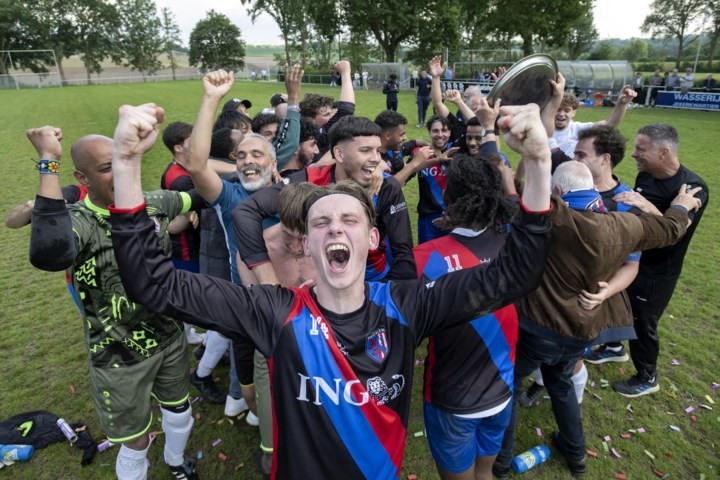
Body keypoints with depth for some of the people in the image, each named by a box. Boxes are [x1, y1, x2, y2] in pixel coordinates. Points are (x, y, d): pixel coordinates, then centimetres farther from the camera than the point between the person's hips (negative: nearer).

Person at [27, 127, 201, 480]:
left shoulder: (152, 202, -7)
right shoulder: (77, 221, -26)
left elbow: (198, 196, 11)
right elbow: (49, 255, -50)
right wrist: (48, 163, -43)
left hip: (170, 337, 6)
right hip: (120, 357, -5)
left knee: (179, 410, 28)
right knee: (137, 443, 16)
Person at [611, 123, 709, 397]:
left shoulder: (692, 188, -23)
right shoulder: (645, 175, -3)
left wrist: (647, 207, -49)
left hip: (656, 273, -6)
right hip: (629, 259, 6)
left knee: (643, 324, 7)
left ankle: (647, 379, 30)